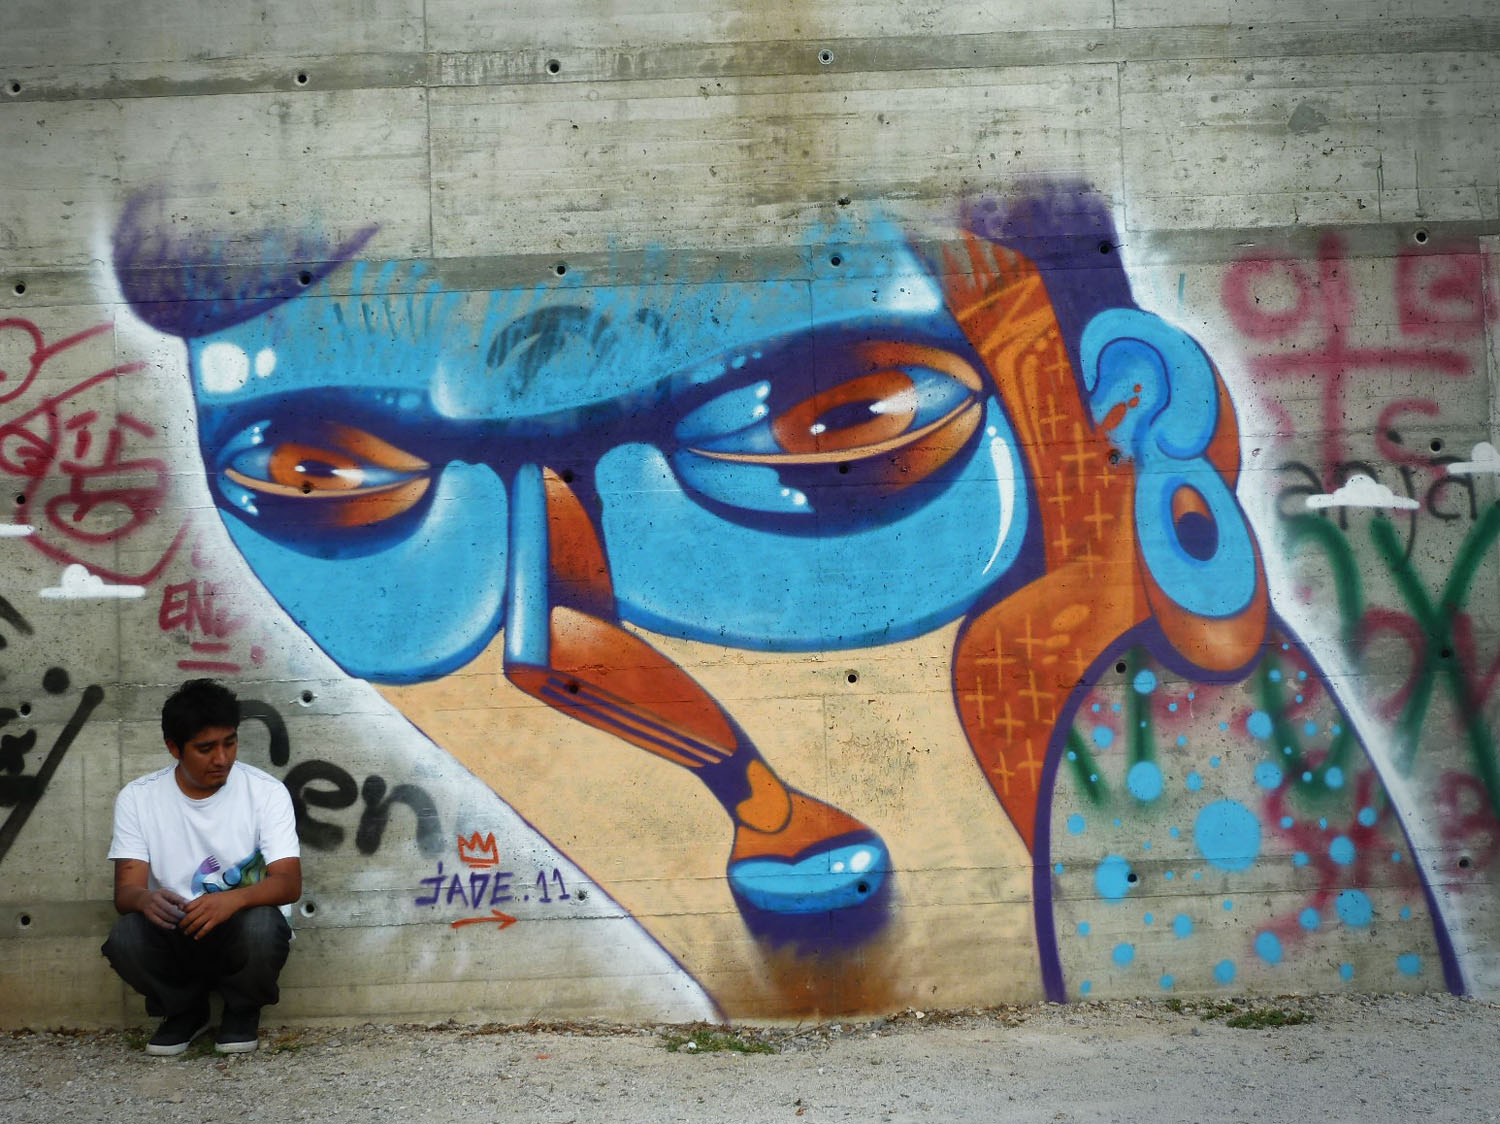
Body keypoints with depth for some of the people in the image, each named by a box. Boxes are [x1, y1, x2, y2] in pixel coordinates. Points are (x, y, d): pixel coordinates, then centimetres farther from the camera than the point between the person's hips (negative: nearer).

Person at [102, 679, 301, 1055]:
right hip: (174, 937, 1)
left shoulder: (266, 791, -9)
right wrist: (145, 900, -37)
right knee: (124, 938, -30)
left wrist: (234, 899, -39)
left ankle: (243, 1009, 1)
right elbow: (126, 889, -10)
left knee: (262, 925, -35)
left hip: (242, 927, -1)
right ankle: (185, 1009, 4)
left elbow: (289, 883, -17)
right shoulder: (137, 797, -5)